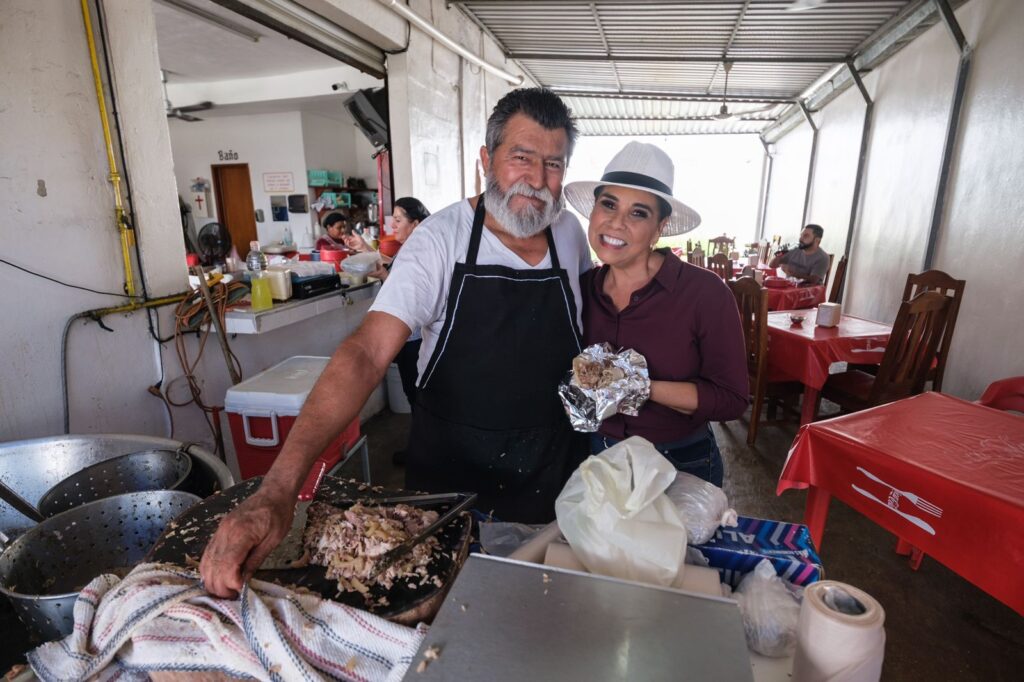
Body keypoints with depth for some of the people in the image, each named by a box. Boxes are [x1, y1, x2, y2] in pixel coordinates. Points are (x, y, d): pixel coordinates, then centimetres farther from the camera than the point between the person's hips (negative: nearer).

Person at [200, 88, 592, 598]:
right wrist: (278, 488, -39)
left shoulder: (571, 233, -4)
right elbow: (366, 353, -30)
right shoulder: (441, 239, -20)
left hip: (553, 460, 4)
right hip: (452, 458, -3)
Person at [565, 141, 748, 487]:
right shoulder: (583, 287, -7)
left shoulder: (705, 292, -19)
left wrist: (643, 387, -27)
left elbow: (731, 399, -16)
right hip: (597, 458, 4)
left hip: (681, 468, -3)